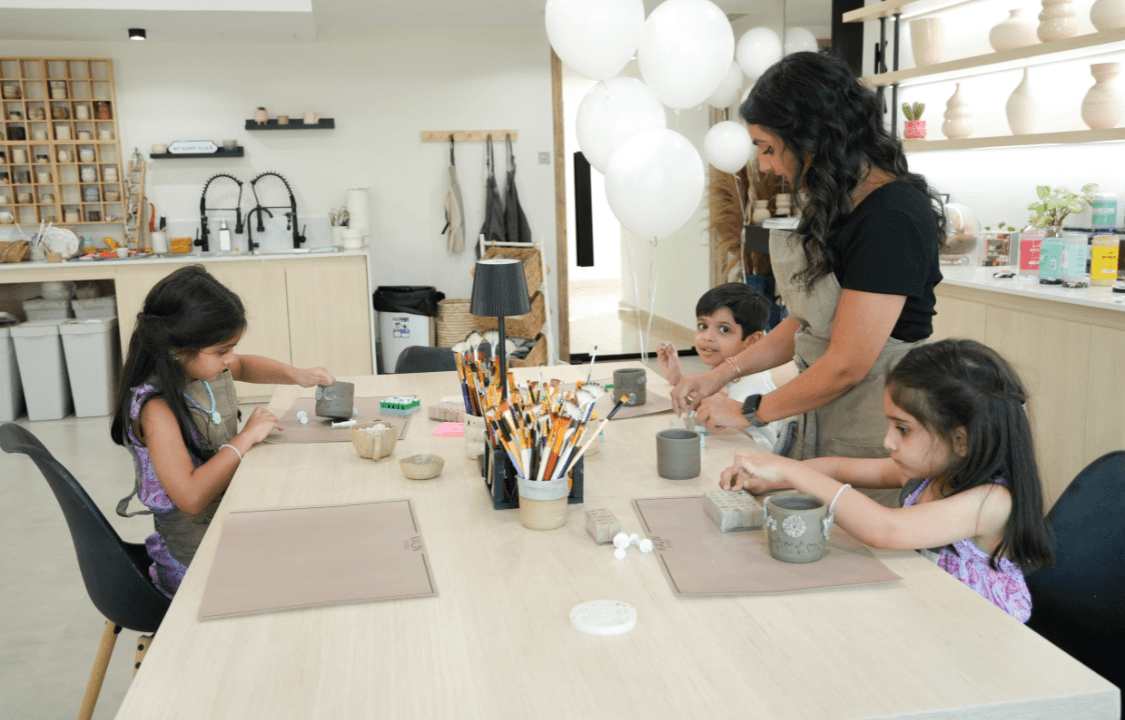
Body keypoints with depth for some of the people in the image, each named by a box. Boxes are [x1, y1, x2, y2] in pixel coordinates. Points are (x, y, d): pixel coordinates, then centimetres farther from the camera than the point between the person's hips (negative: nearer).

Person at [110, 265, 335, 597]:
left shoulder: (204, 367, -1)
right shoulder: (156, 407, -25)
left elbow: (245, 366, 23)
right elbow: (190, 497, -32)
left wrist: (296, 375, 5)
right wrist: (246, 437, -23)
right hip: (197, 555, -8)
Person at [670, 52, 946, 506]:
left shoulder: (892, 218, -21)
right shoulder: (835, 205, 9)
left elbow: (846, 365, -21)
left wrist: (750, 412, -9)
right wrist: (722, 374, 8)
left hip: (871, 434, -8)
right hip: (817, 420, 8)